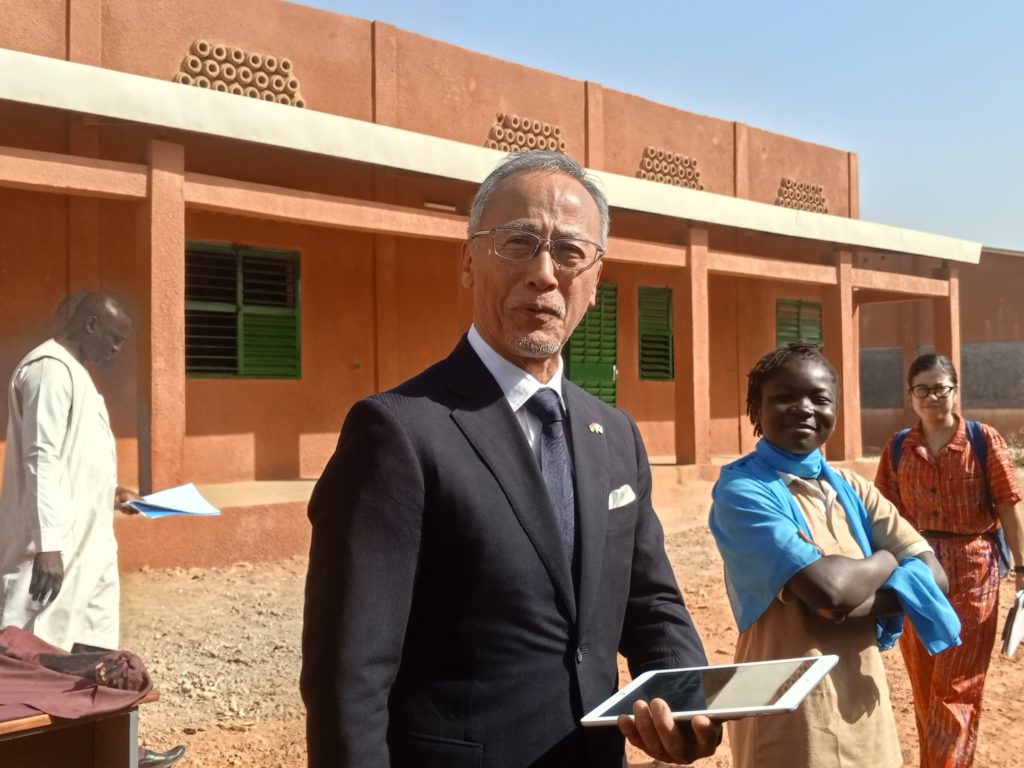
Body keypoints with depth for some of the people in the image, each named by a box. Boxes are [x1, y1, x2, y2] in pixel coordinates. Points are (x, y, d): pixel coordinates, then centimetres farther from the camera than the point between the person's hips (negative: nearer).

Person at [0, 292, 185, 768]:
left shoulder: (72, 372, 17)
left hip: (85, 545, 10)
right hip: (57, 547, -10)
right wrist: (49, 545, -24)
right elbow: (42, 460, -22)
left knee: (92, 650, 15)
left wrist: (108, 494, 19)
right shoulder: (50, 370, -15)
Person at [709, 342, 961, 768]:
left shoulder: (852, 488, 7)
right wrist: (885, 560, -6)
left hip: (864, 701, 6)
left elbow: (933, 575, -1)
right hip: (791, 712, -6)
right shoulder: (741, 489, -15)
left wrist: (859, 606, -18)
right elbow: (826, 587, -25)